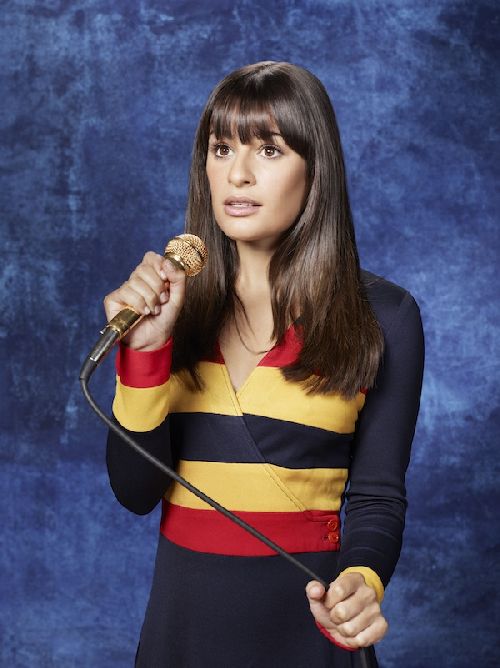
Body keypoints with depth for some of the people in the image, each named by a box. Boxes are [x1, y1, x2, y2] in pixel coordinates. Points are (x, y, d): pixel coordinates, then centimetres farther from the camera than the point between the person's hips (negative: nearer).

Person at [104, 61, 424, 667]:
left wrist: (362, 584, -22)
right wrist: (145, 351, -18)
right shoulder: (174, 306, -1)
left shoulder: (381, 316, -7)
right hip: (181, 618, 3)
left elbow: (376, 496, -3)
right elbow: (137, 492, -6)